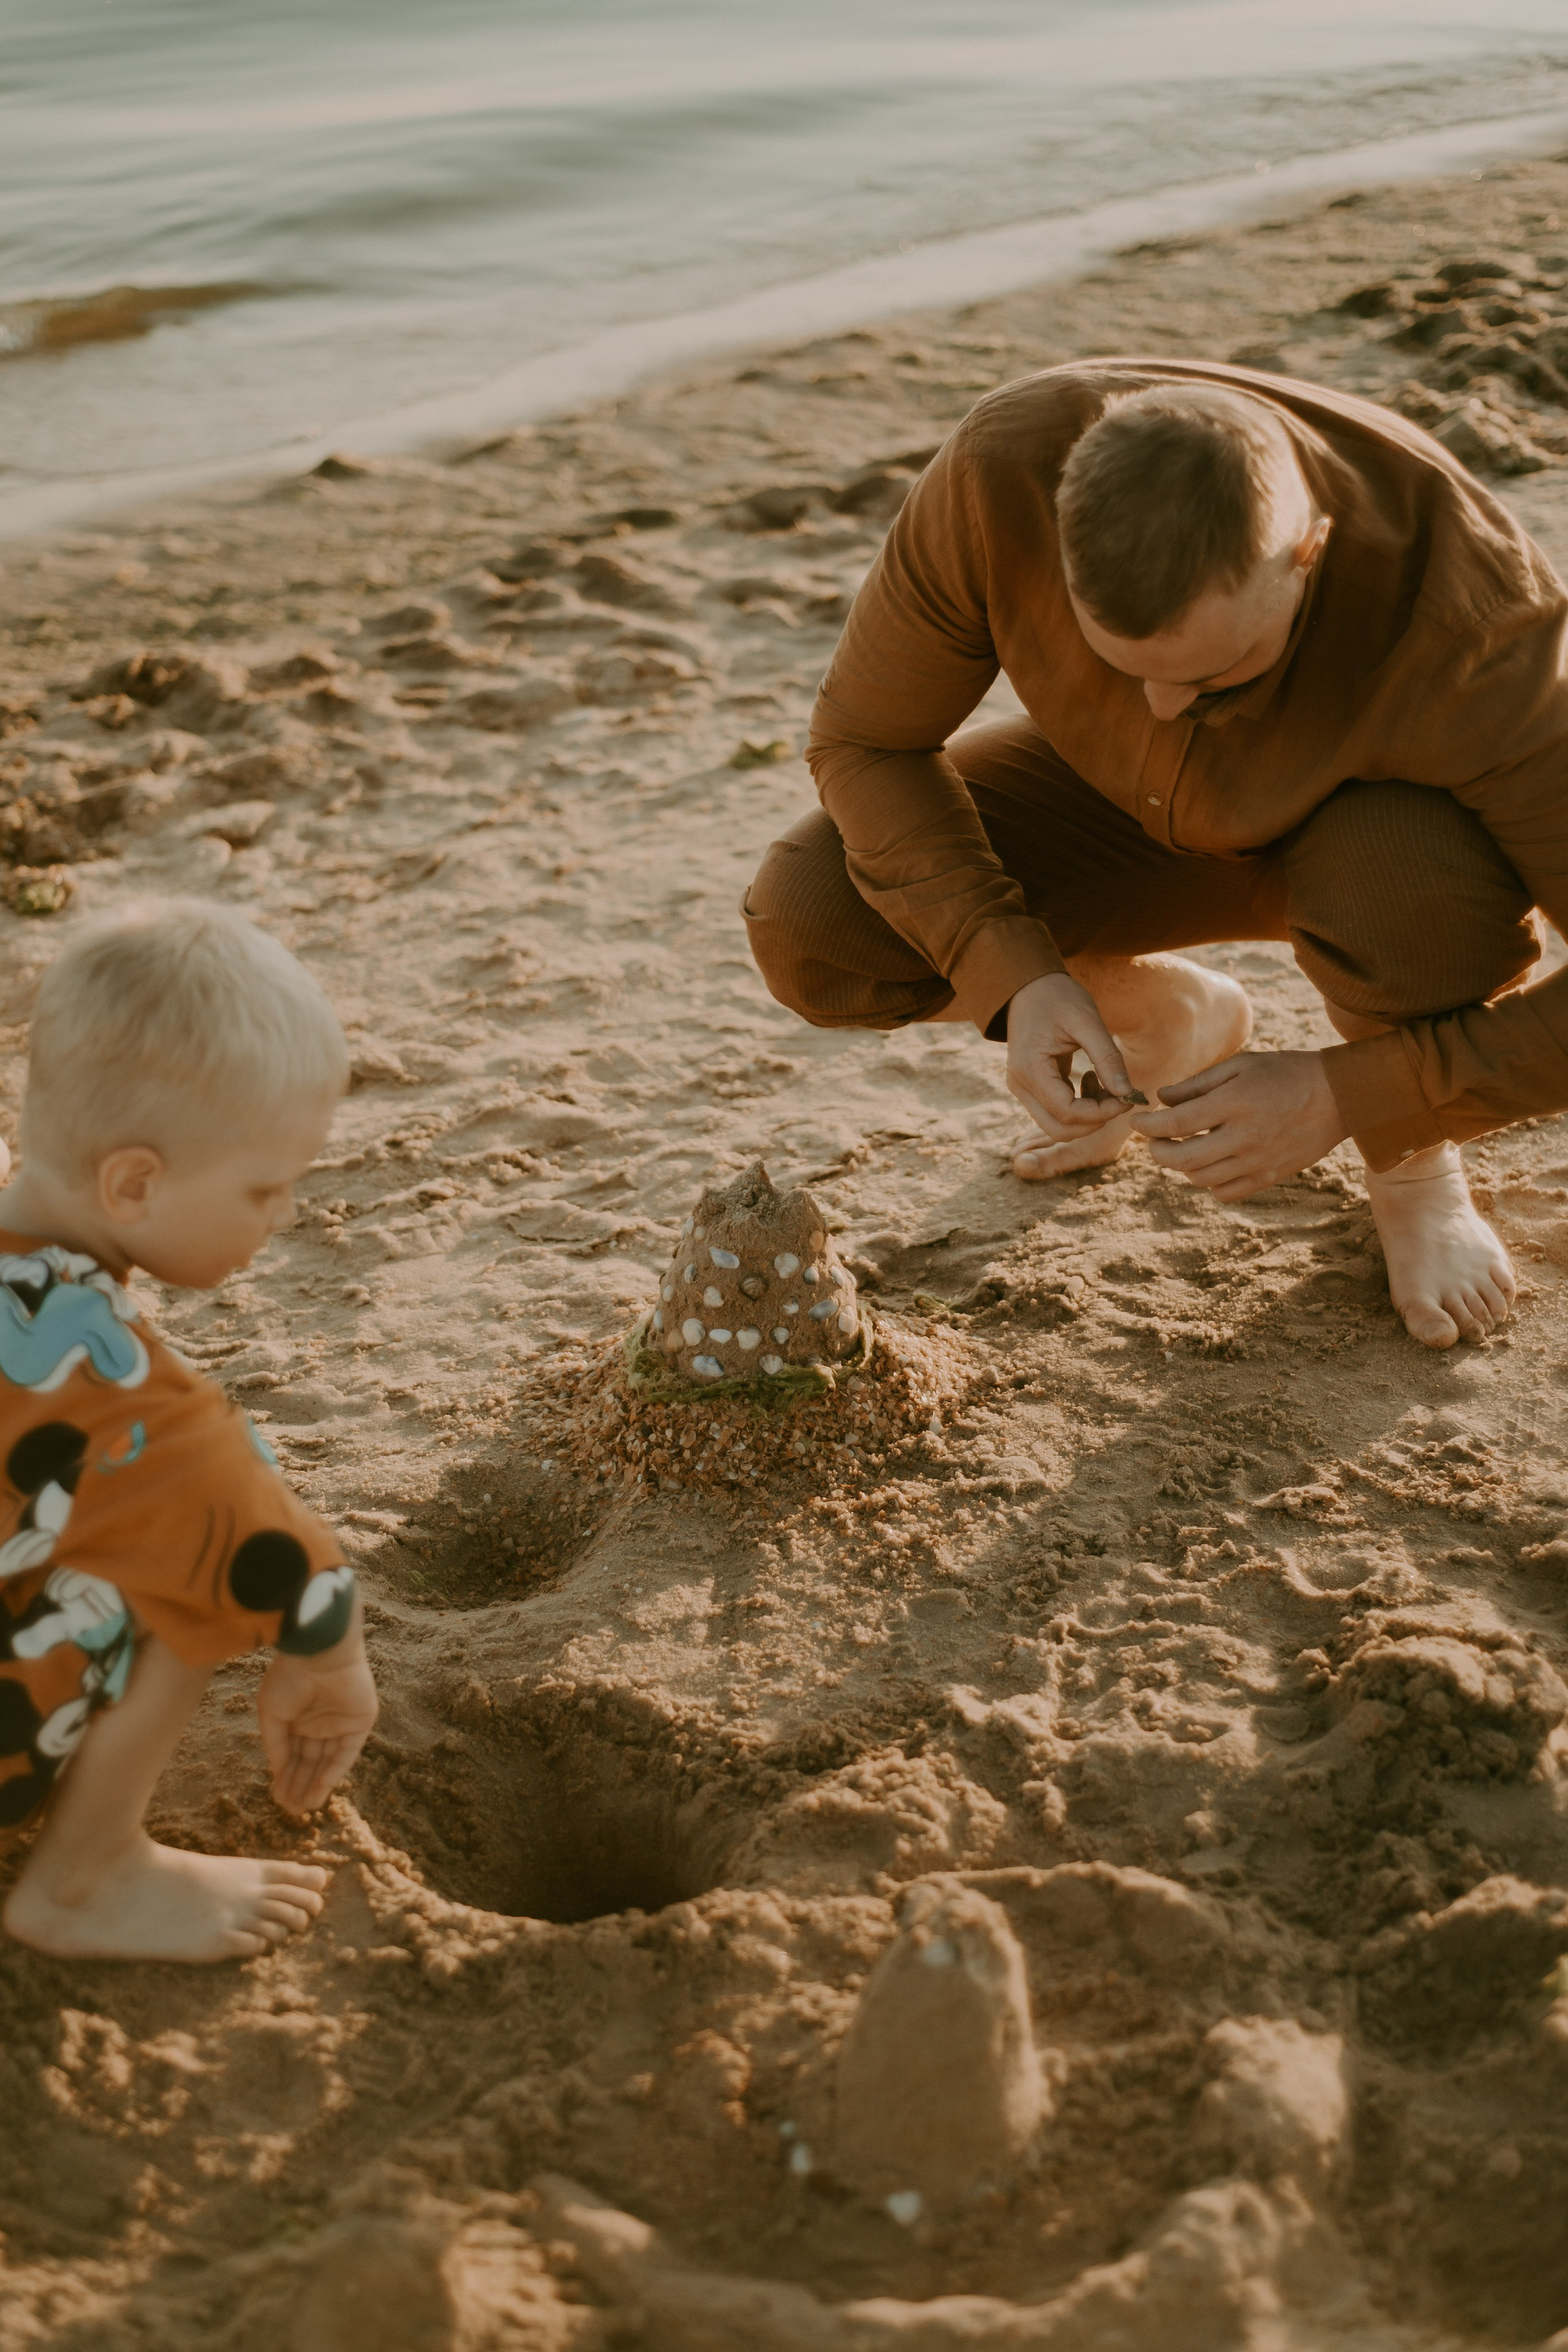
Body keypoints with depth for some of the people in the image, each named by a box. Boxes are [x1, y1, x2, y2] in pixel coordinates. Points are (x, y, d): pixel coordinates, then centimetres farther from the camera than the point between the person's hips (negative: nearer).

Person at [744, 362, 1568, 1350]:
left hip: (1381, 829, -3)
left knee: (1425, 901, -41)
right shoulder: (1005, 466, -35)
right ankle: (1173, 1021, 10)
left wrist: (1341, 1097, -38)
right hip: (1137, 809, 3)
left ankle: (1414, 1159, -4)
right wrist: (1015, 979, -33)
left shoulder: (1479, 635, -42)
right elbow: (865, 740, -19)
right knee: (808, 921, -18)